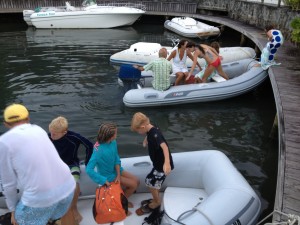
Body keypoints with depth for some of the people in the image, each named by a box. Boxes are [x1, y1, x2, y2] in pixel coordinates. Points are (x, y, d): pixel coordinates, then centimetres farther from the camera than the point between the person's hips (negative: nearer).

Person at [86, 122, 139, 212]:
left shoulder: (113, 142, -14)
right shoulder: (98, 150, -34)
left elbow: (116, 158, -2)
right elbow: (89, 170, -34)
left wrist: (118, 175, -12)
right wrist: (105, 181, -30)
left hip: (116, 170, 6)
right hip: (108, 175, -6)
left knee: (136, 181, 3)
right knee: (133, 185, -9)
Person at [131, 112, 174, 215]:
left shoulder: (155, 133, -31)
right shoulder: (150, 131, 0)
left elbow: (164, 146, -47)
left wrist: (167, 163, -58)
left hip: (162, 165, -9)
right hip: (158, 163, 9)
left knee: (150, 181, 4)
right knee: (155, 182, 22)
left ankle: (156, 202, 25)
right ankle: (156, 199, 42)